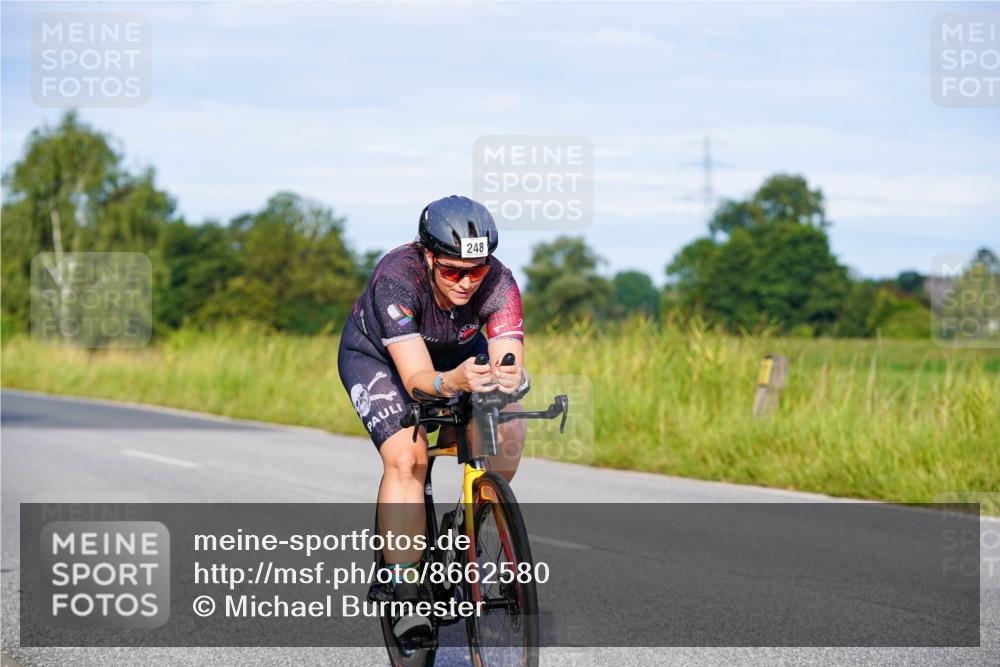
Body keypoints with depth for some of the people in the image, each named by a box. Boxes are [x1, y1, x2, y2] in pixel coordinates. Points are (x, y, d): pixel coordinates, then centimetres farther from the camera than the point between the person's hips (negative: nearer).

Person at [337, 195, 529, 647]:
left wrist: (512, 379, -64)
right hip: (375, 354, -3)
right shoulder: (396, 278, -39)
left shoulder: (498, 283, -32)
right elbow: (417, 378, -45)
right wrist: (452, 383, -66)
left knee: (508, 430, -21)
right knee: (406, 457, -26)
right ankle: (405, 594, -20)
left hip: (457, 350, 3)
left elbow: (511, 365, -40)